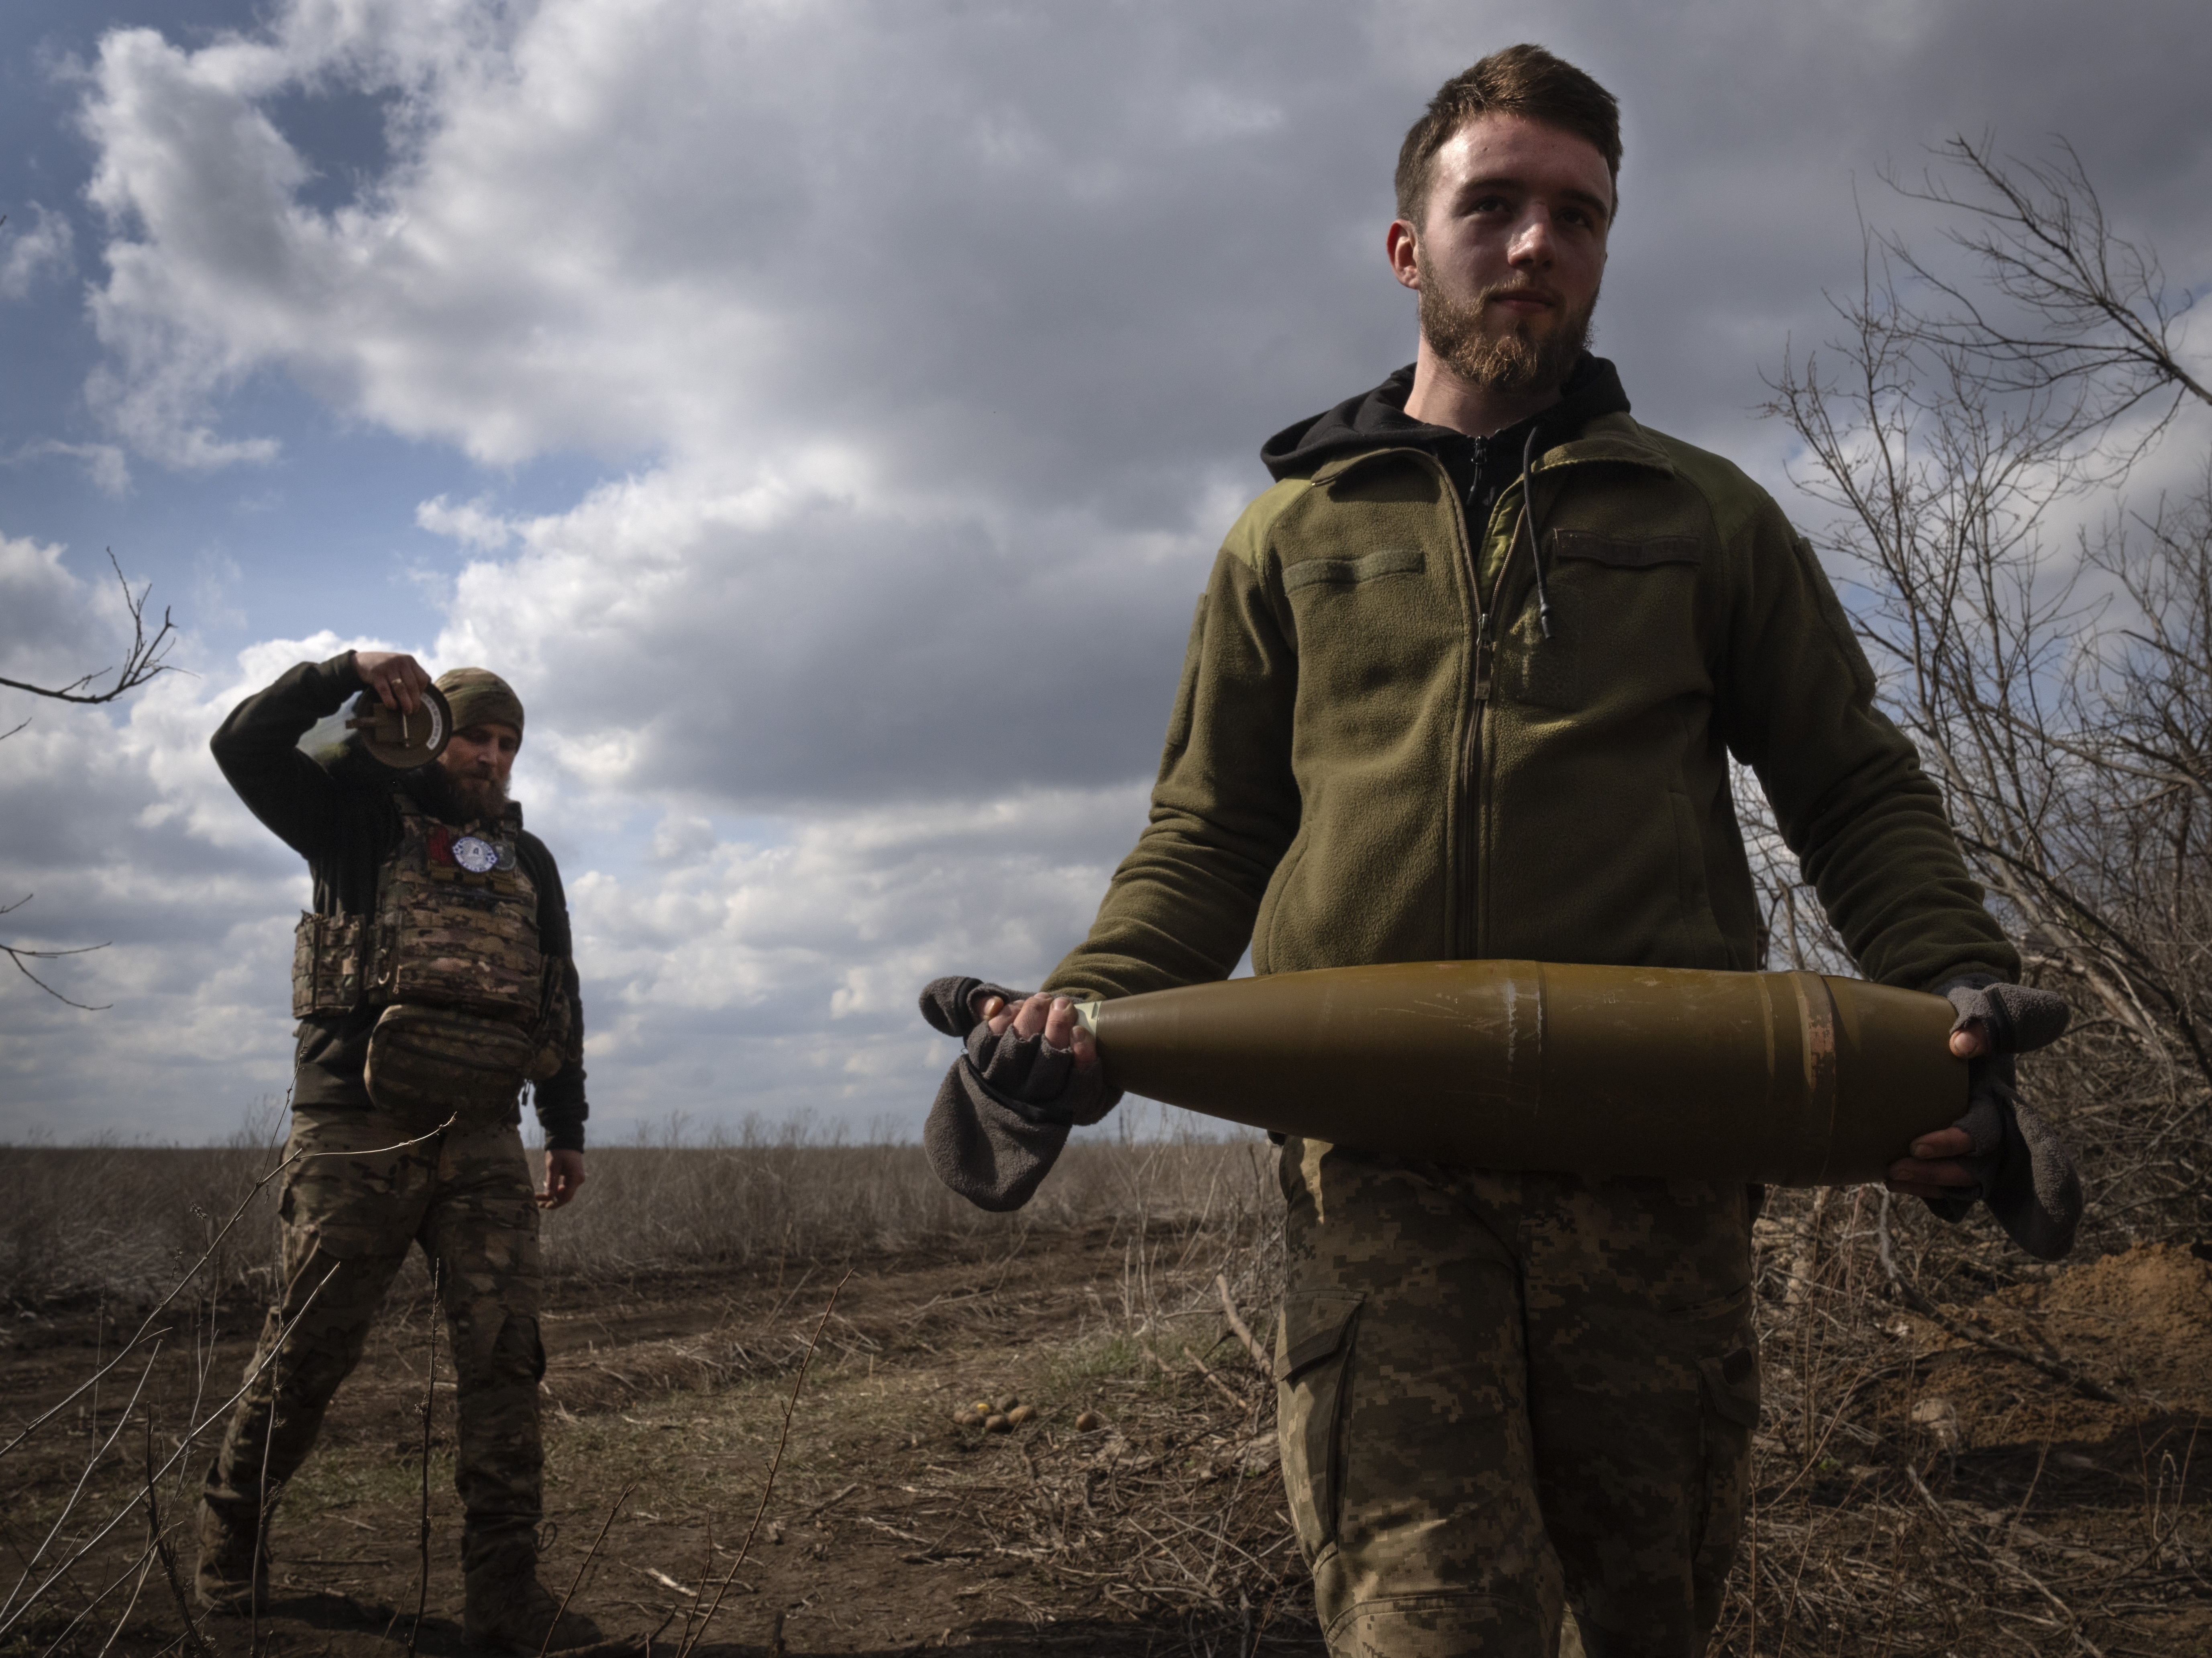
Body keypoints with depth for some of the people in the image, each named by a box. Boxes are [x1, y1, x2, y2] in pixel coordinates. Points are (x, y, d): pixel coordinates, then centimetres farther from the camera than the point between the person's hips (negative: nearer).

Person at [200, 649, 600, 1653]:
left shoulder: (527, 860, 19)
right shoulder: (364, 817, 9)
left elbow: (559, 998, 21)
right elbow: (245, 748, -4)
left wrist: (567, 1128, 17)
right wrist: (346, 674, -13)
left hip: (482, 1138, 3)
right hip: (357, 1127, -3)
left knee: (504, 1357, -4)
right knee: (308, 1349, 3)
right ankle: (231, 1541, 27)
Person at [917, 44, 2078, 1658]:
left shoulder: (1702, 515, 17)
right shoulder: (1294, 536, 18)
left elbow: (1856, 789, 15)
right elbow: (1211, 832, 16)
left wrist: (1957, 982, -4)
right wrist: (1089, 1003, -3)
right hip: (1381, 1161, 0)